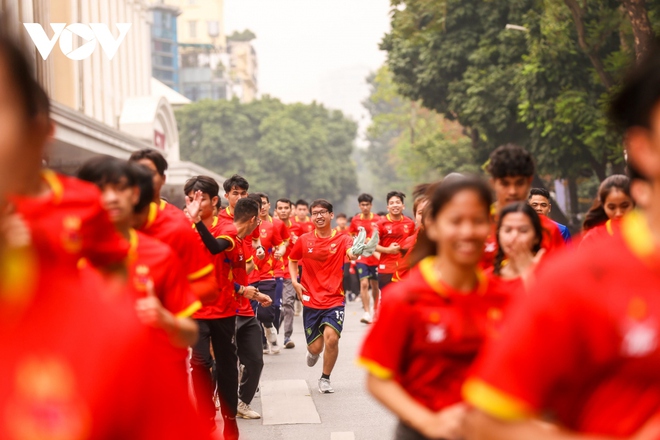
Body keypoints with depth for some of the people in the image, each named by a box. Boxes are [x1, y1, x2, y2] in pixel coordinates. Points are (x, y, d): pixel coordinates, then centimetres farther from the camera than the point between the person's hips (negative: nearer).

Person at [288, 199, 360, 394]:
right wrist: (294, 281, 1)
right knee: (316, 347, 4)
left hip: (334, 300, -2)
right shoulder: (304, 240, 1)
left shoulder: (341, 239, -6)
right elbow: (292, 260, 18)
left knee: (331, 337, -21)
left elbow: (352, 253, -28)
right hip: (311, 301, 2)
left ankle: (325, 378, 4)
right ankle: (312, 352, 45)